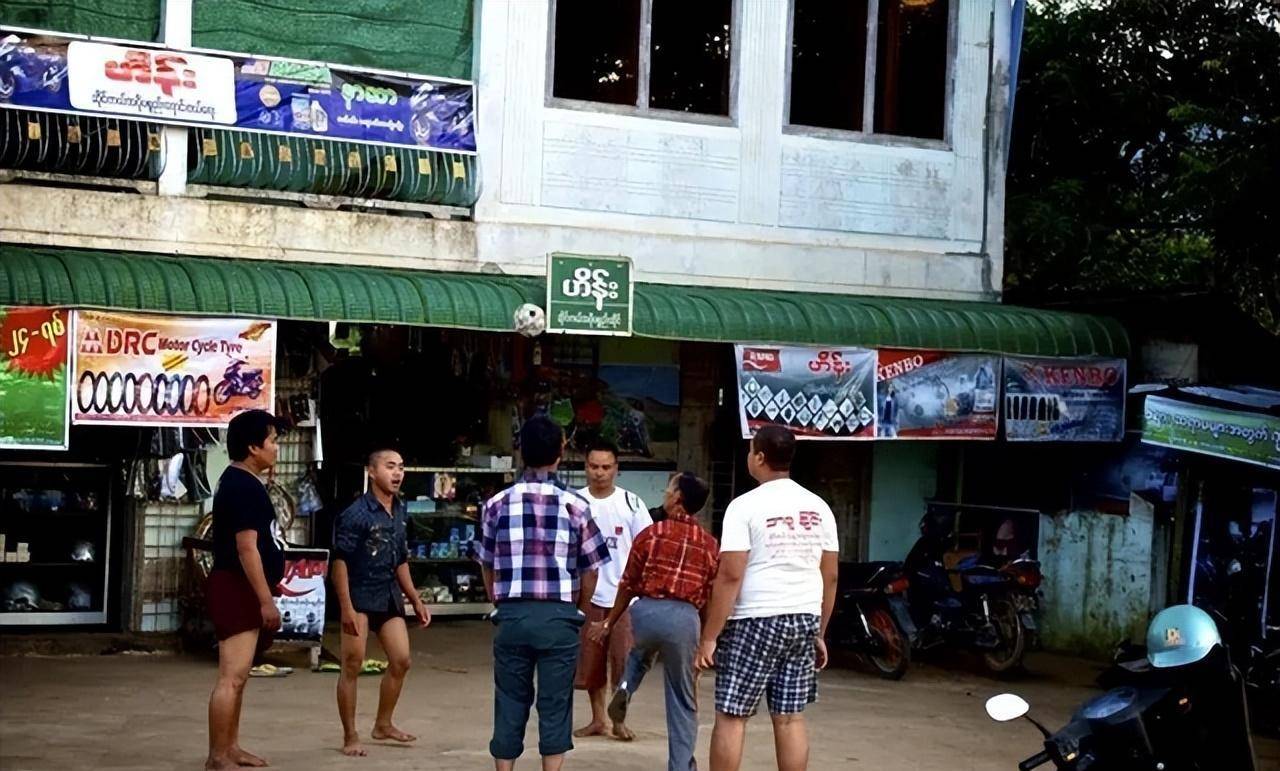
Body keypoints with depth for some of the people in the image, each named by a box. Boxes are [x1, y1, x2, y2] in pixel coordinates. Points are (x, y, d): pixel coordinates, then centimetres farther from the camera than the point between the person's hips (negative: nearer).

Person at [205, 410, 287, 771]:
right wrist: (266, 600, -21)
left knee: (238, 676, 16)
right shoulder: (243, 486, -16)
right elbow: (246, 549, -22)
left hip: (244, 589, 11)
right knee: (232, 677, -10)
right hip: (238, 590, -11)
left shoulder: (242, 483, 16)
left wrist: (270, 587, 27)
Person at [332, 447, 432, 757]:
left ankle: (383, 725, 25)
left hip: (390, 596, 8)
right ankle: (350, 736, 3)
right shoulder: (356, 513, -13)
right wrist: (346, 608, -21)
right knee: (353, 666, -4)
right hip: (360, 595, -8)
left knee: (401, 661, 9)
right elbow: (340, 561, -16)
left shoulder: (400, 513, 10)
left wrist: (416, 600, 18)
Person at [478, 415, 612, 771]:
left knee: (510, 704, 9)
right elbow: (590, 570, 2)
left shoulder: (497, 504, 2)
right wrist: (579, 613, 16)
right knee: (554, 705, 5)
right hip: (558, 617, -1)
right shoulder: (575, 505, -2)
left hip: (512, 616, 2)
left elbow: (488, 567, 8)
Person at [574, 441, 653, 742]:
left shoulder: (631, 503, -1)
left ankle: (620, 720, 14)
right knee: (590, 660, 8)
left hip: (624, 595, -1)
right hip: (588, 595, 1)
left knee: (623, 659, 0)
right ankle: (597, 719, 21)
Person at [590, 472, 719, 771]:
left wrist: (609, 622, 19)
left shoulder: (651, 534, 0)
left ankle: (625, 688, 10)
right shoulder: (710, 545, 6)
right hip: (685, 619, 0)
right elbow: (709, 597, 9)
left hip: (646, 611, 0)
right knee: (683, 702, 11)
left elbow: (628, 585, 6)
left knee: (641, 653, 37)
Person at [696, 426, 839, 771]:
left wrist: (709, 636, -10)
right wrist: (819, 633, 20)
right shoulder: (818, 507, 9)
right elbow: (830, 577, 12)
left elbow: (730, 576, -13)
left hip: (756, 621, -6)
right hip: (804, 620, 6)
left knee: (731, 715, 2)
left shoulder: (746, 506, -9)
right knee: (790, 718, 9)